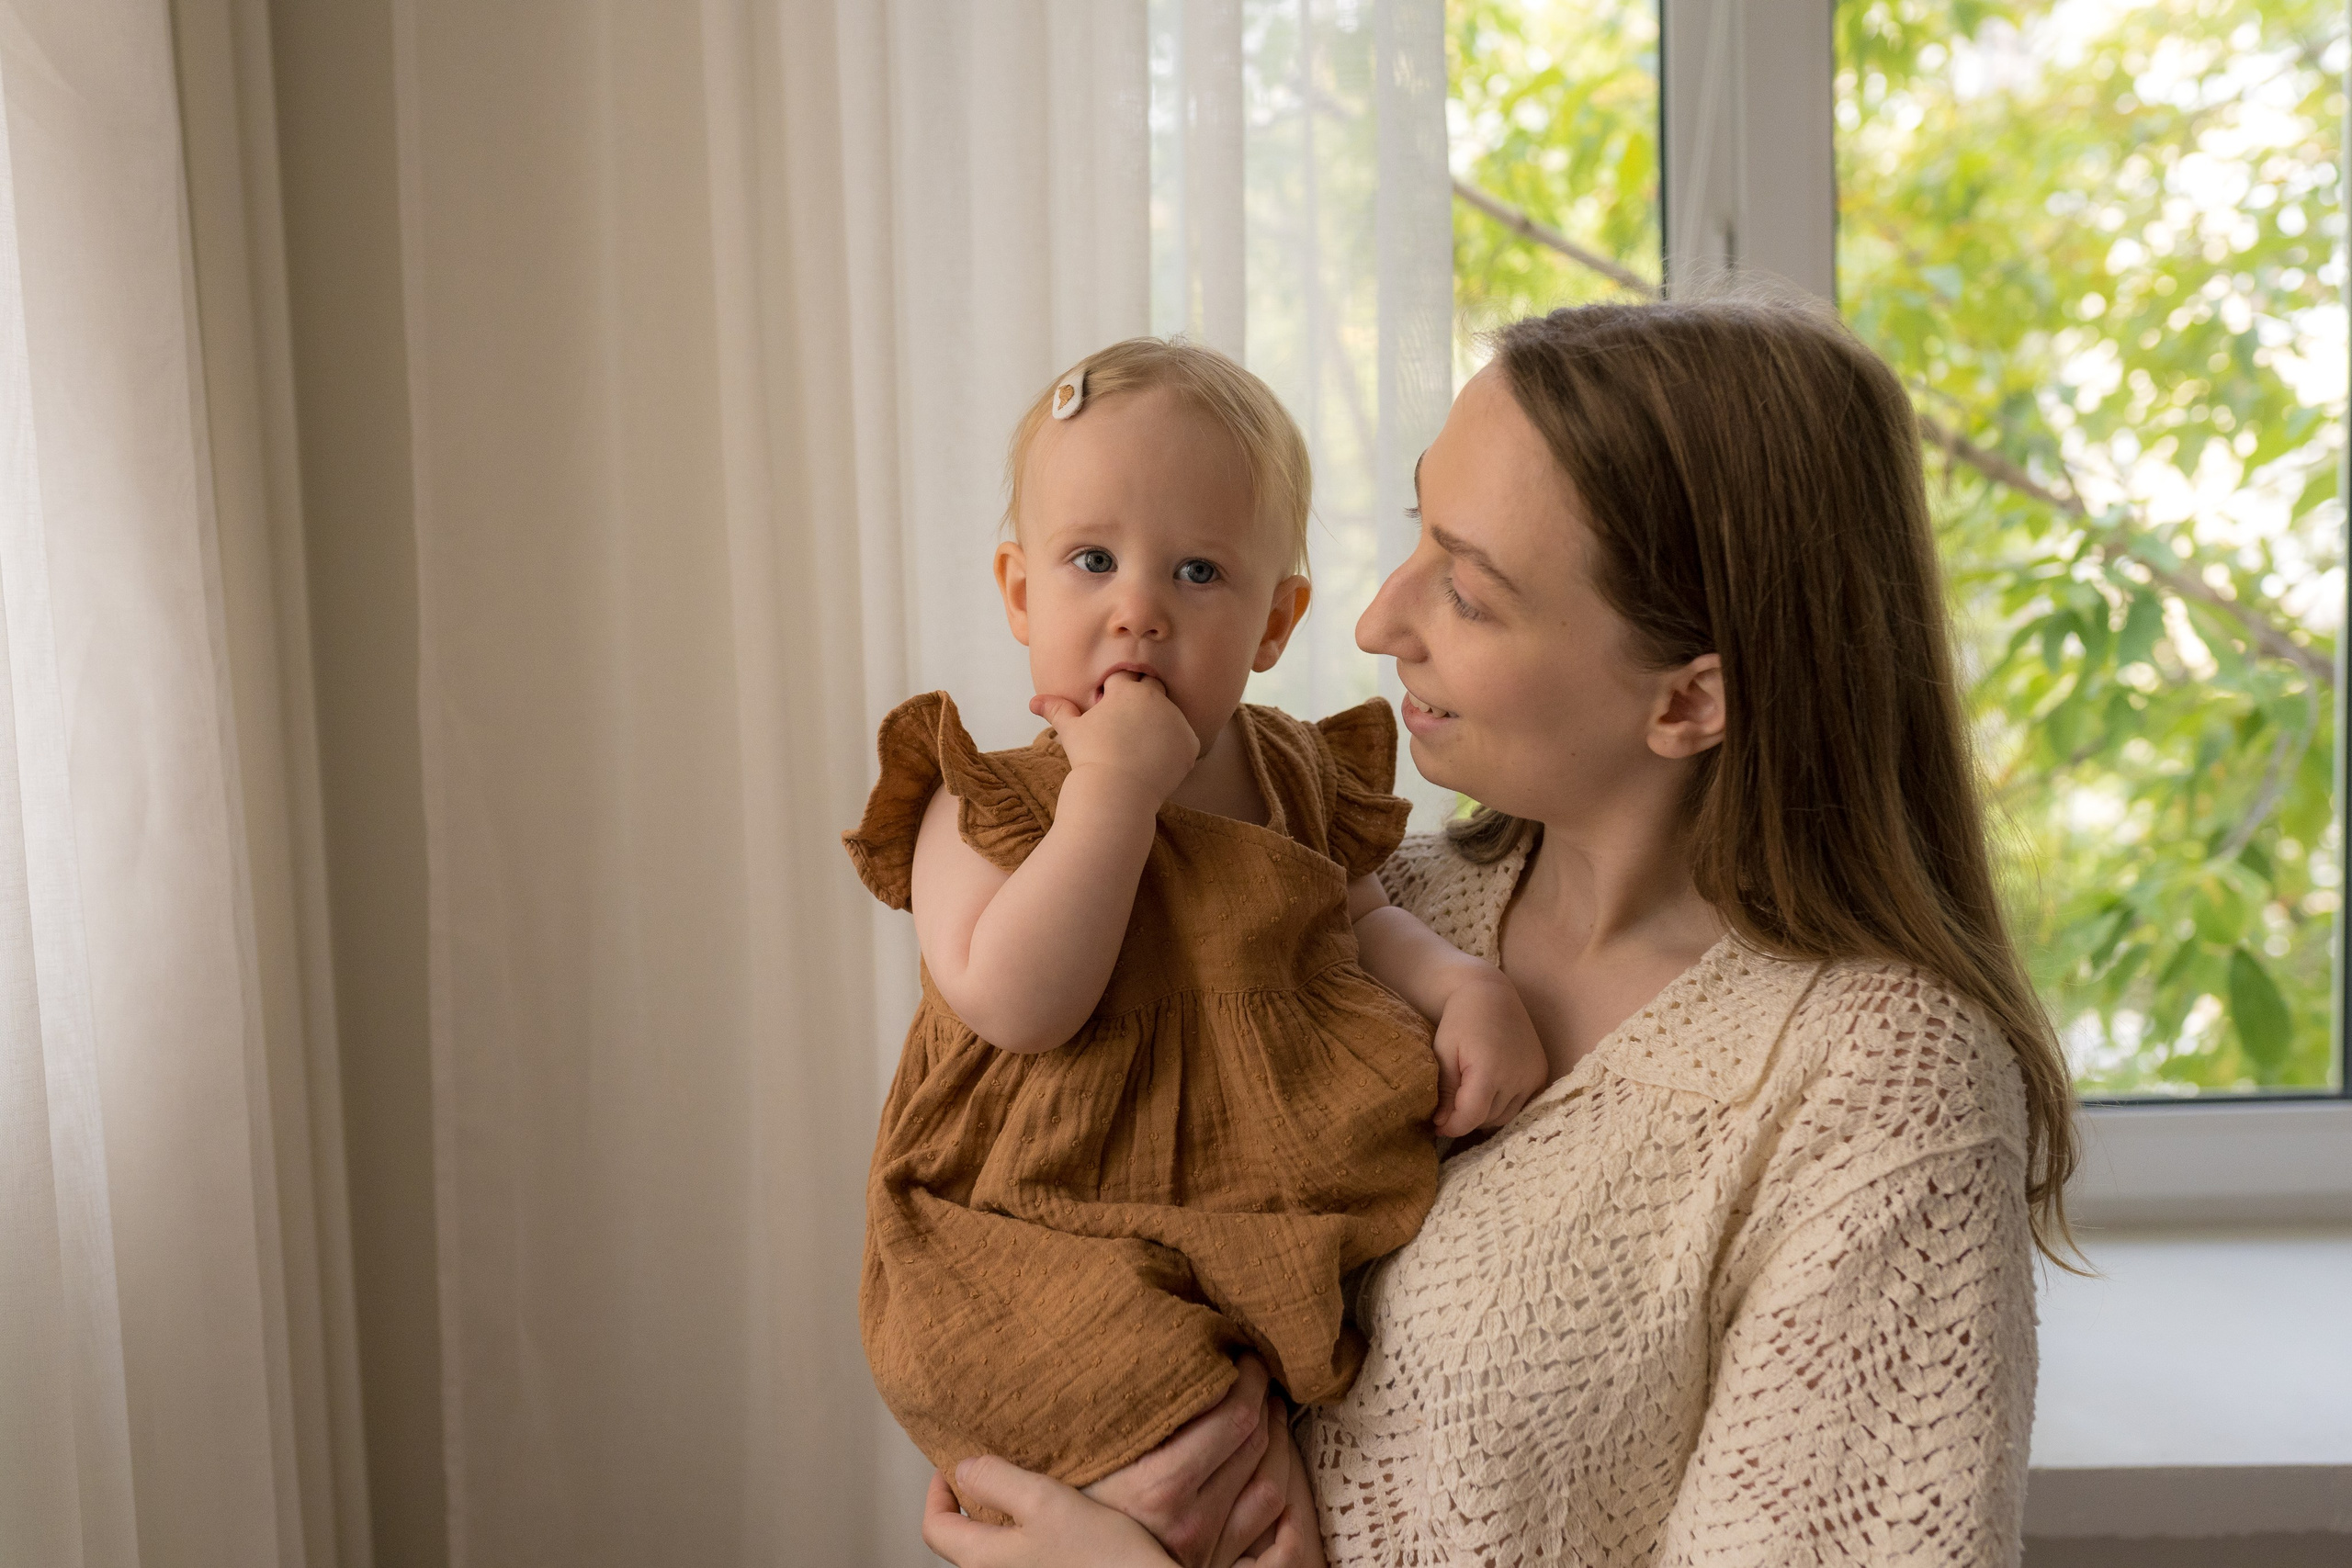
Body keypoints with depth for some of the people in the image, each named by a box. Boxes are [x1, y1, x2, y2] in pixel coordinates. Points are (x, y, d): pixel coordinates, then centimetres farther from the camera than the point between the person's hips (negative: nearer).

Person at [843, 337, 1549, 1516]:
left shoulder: (1294, 780, 7)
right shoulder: (986, 808, -8)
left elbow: (1358, 921, 19)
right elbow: (1016, 1004, -23)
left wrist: (1465, 985, -2)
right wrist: (1115, 786, -23)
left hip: (1289, 1228, 6)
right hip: (1067, 1255, -5)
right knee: (1189, 1442, -27)